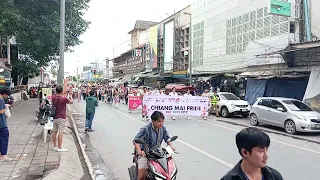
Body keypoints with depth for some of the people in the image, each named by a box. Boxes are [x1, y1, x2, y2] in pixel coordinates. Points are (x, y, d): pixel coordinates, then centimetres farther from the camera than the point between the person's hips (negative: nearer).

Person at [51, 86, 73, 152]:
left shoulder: (53, 97, 2)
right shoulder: (64, 98, -16)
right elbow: (71, 102, 0)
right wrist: (70, 96, 20)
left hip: (55, 117, 7)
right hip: (61, 118, -7)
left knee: (54, 132, 12)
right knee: (61, 132, -4)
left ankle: (55, 146, 22)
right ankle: (59, 147, -1)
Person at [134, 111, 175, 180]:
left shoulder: (163, 128, 1)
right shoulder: (145, 129, -18)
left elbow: (167, 138, 9)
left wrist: (171, 145, -13)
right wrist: (139, 151, -39)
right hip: (145, 154, -5)